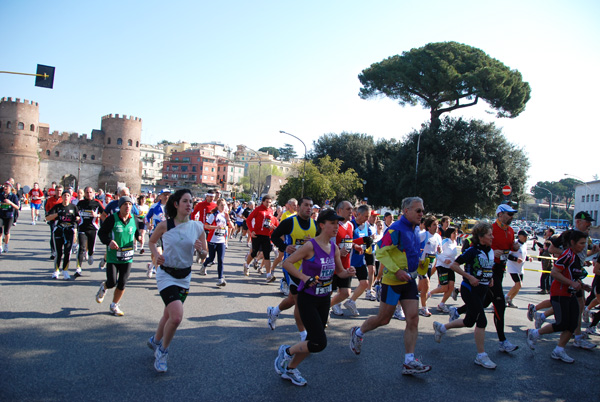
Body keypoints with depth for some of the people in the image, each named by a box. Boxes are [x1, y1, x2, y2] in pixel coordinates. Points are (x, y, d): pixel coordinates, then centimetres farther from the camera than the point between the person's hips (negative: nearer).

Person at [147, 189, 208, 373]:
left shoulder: (197, 227, -5)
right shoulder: (165, 225, -11)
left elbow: (204, 254, 3)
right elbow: (152, 242, 8)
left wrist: (200, 249, -18)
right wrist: (157, 255, -11)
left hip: (185, 276, 4)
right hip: (166, 274, -4)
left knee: (169, 314, 17)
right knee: (177, 316, -18)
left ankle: (155, 340, 48)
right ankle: (163, 351, 9)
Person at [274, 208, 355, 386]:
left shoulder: (334, 248, 3)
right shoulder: (310, 246, -17)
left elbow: (340, 271, 15)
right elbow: (286, 263, -16)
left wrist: (348, 272, -7)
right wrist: (304, 277, -26)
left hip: (324, 299, 7)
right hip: (307, 298, -7)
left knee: (314, 341, 13)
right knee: (320, 343, -11)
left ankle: (290, 370, 35)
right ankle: (286, 351, 15)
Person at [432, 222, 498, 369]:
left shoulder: (490, 251, 7)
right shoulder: (472, 251, -16)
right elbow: (453, 265, -16)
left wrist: (491, 278, 7)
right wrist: (469, 277, -21)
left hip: (482, 290, 8)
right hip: (470, 290, -8)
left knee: (469, 321, 16)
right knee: (482, 321, -10)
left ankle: (441, 327, 36)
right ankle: (481, 356, 1)